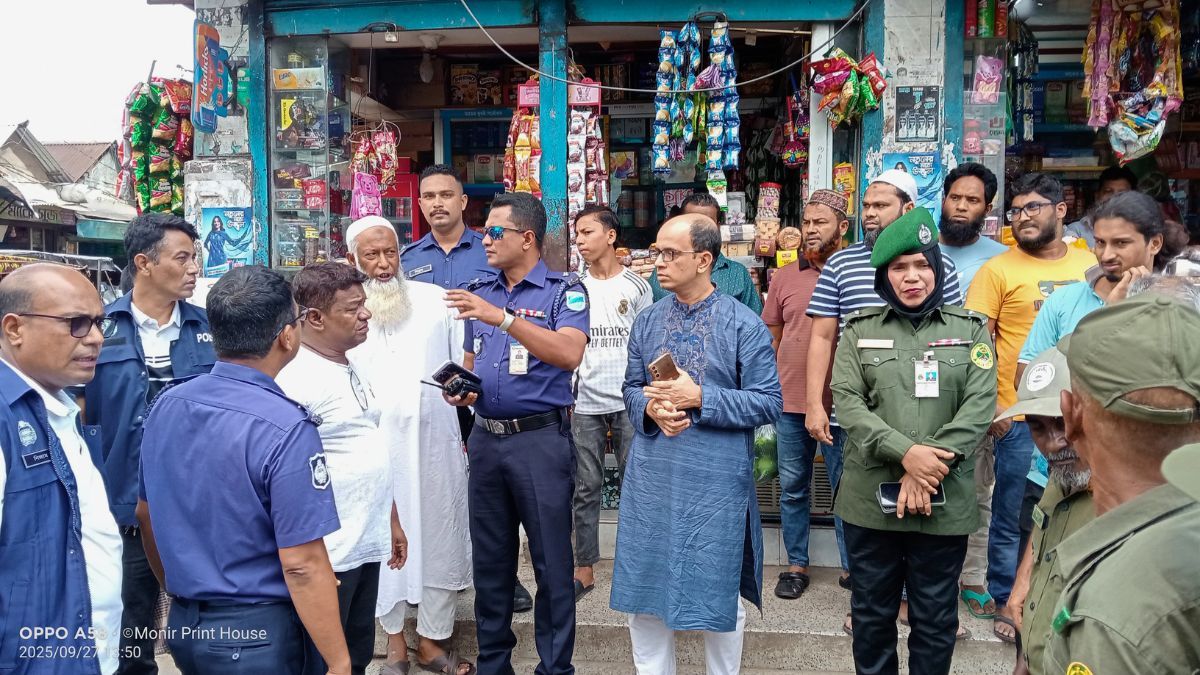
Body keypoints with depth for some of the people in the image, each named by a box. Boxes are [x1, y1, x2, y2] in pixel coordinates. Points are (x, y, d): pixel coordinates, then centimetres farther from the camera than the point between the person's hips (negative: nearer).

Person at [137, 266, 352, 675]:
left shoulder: (165, 405, -2)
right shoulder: (287, 429, -24)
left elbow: (146, 516, 10)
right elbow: (302, 566, -24)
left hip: (183, 625, 7)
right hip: (258, 634, -6)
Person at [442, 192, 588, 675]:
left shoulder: (563, 290, -6)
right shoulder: (481, 293, 11)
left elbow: (569, 354, -23)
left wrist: (503, 318, -27)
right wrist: (460, 390, -3)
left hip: (542, 439, -6)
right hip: (486, 437, 6)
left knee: (551, 561, 3)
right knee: (490, 558, 15)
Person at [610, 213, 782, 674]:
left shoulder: (744, 326, -8)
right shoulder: (647, 321, 7)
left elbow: (769, 403, -10)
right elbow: (631, 389, 12)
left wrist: (699, 398, -19)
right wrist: (650, 408, -11)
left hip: (715, 483, -4)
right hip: (650, 480, 4)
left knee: (719, 595, 10)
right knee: (644, 589, 14)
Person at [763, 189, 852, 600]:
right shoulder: (785, 277, 6)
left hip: (840, 402, -3)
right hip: (790, 400, 3)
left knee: (845, 486, 7)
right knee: (792, 487, 11)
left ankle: (852, 566, 22)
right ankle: (796, 565, 25)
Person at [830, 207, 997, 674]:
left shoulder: (970, 328, 5)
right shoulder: (861, 329, 5)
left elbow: (981, 403, -6)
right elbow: (847, 401, -5)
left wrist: (931, 465, -17)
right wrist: (906, 453, -18)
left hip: (945, 501, 0)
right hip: (871, 497, 1)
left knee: (936, 618, 12)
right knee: (871, 612, 13)